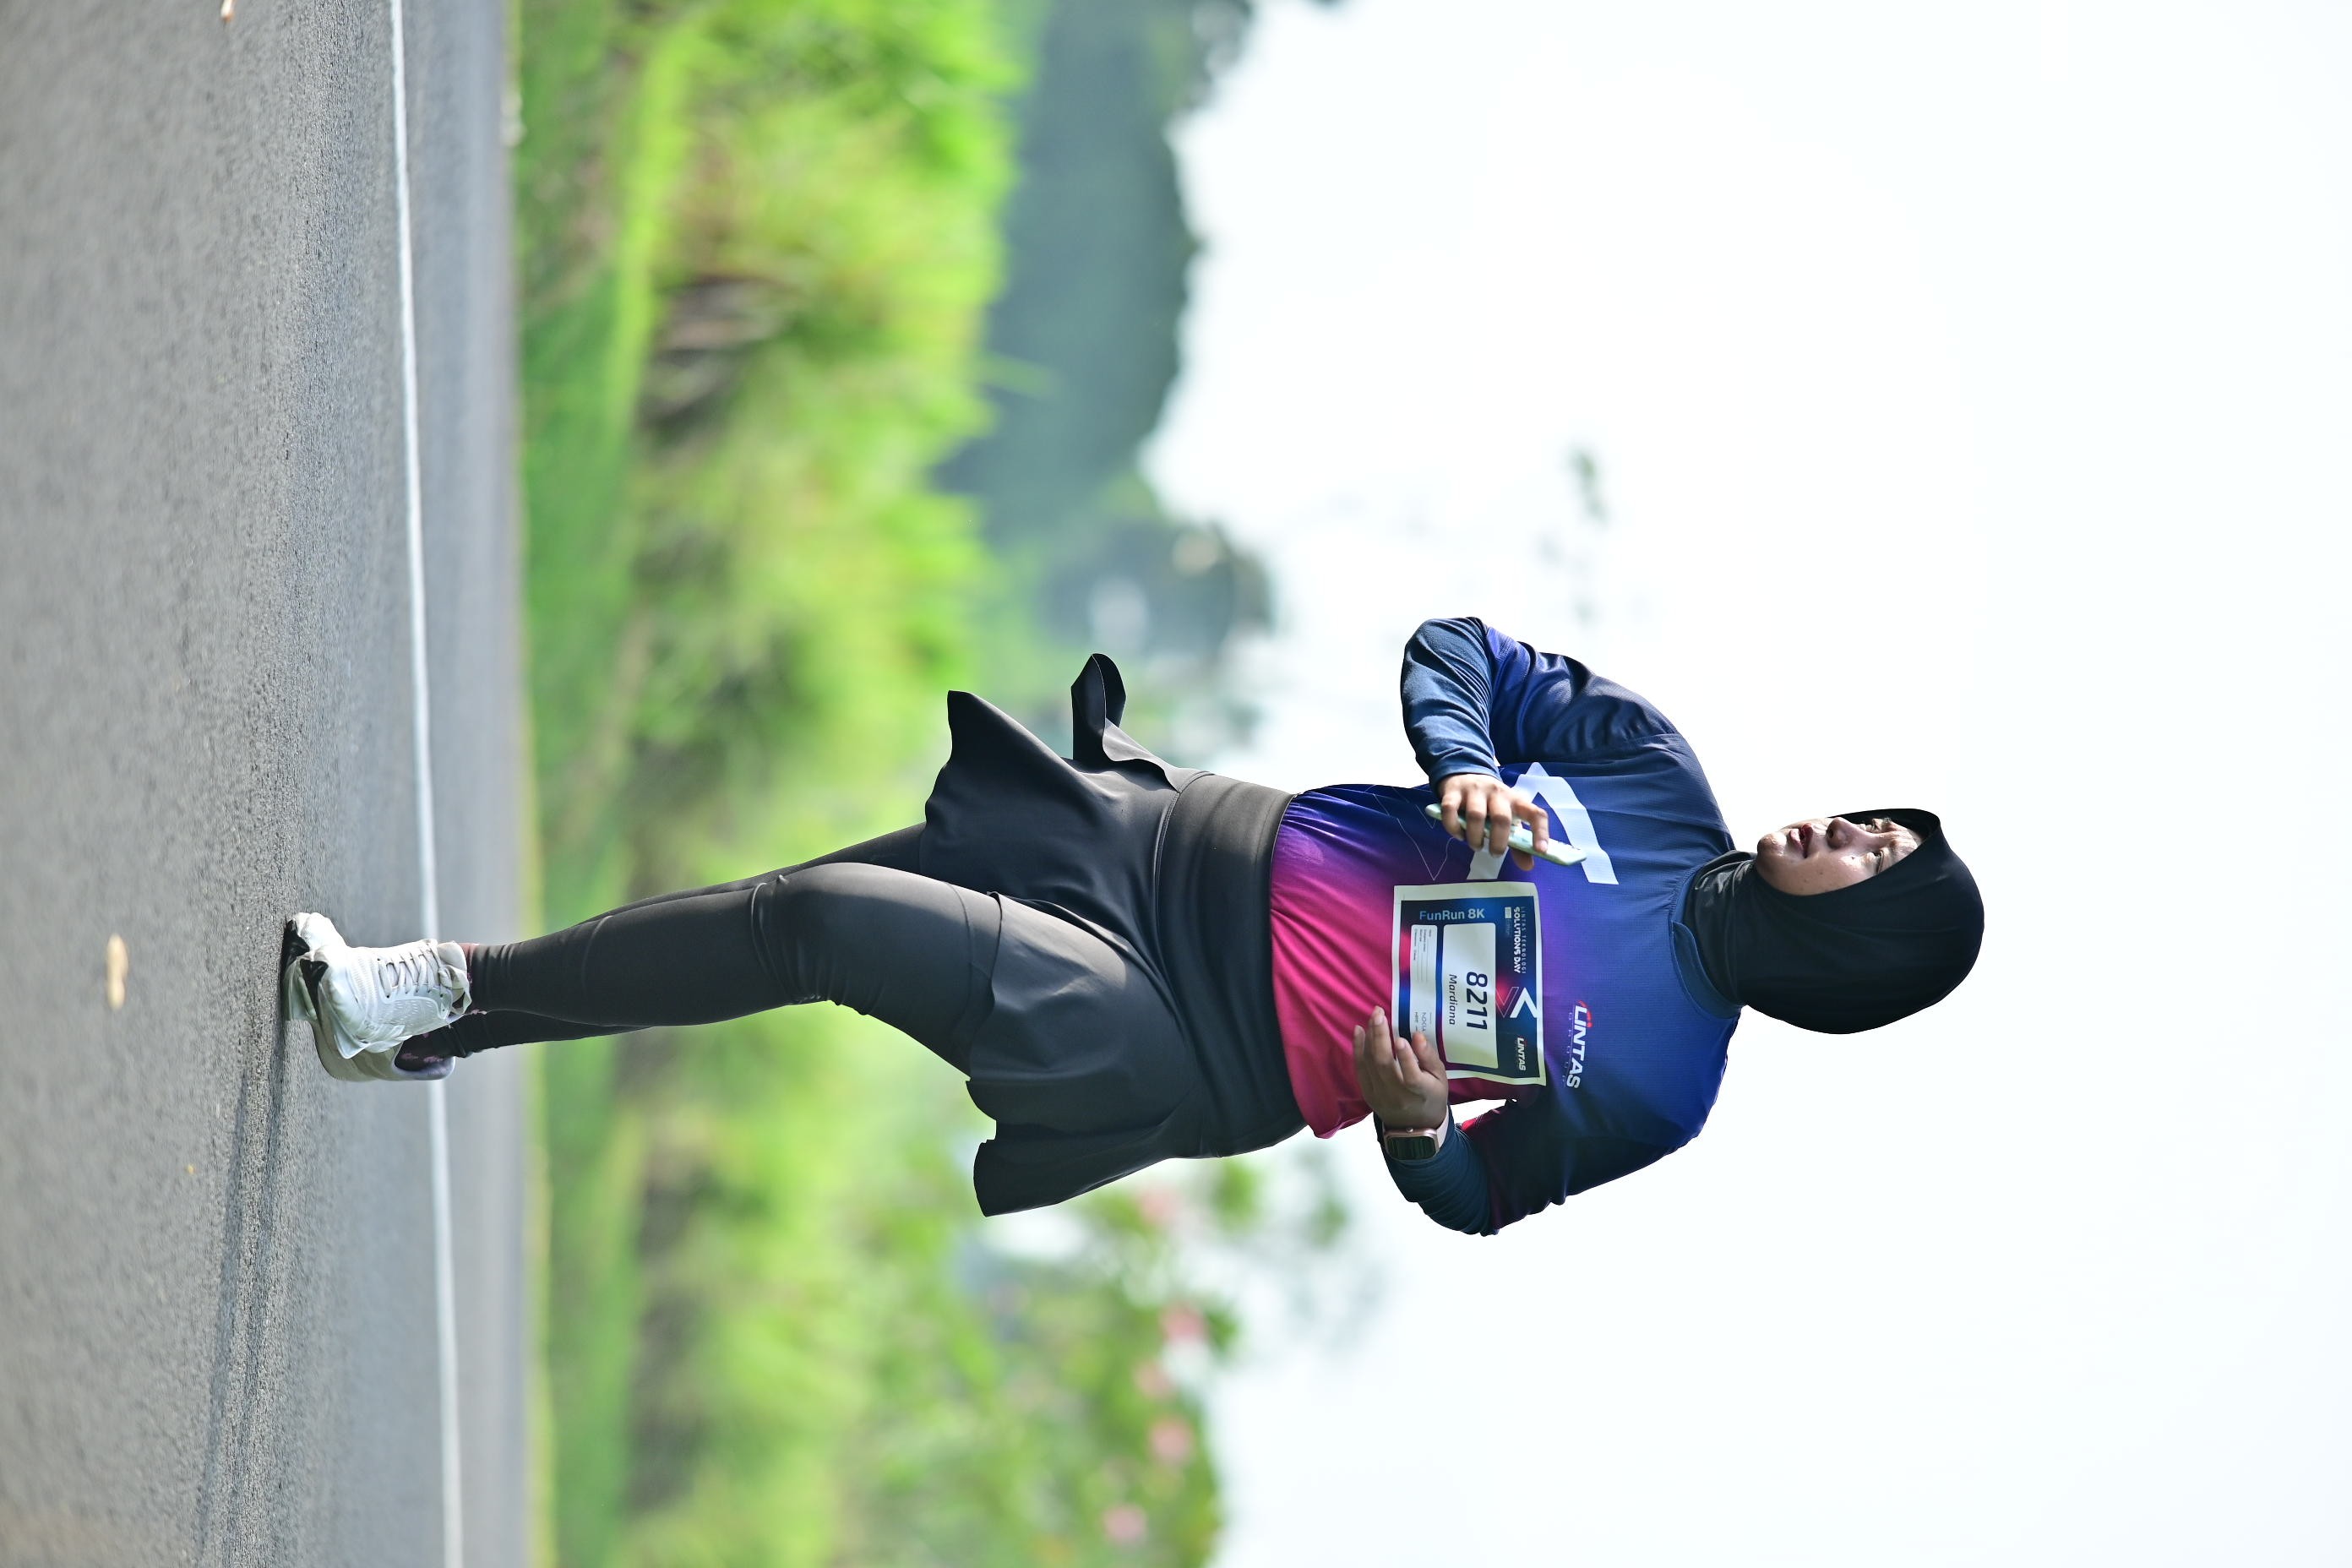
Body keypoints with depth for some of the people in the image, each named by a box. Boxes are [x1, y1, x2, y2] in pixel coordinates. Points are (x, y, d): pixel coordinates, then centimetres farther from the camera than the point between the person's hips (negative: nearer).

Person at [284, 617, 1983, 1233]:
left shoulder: (1652, 1087, -11)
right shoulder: (1664, 783, 2)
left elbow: (1476, 1195, -2)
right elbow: (1467, 651, 7)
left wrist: (1414, 1127, -23)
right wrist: (1464, 773, -13)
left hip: (1191, 1056, -6)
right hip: (1201, 846, 6)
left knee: (817, 923, -16)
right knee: (810, 889, -4)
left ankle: (445, 999, 1)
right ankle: (441, 1007, 11)